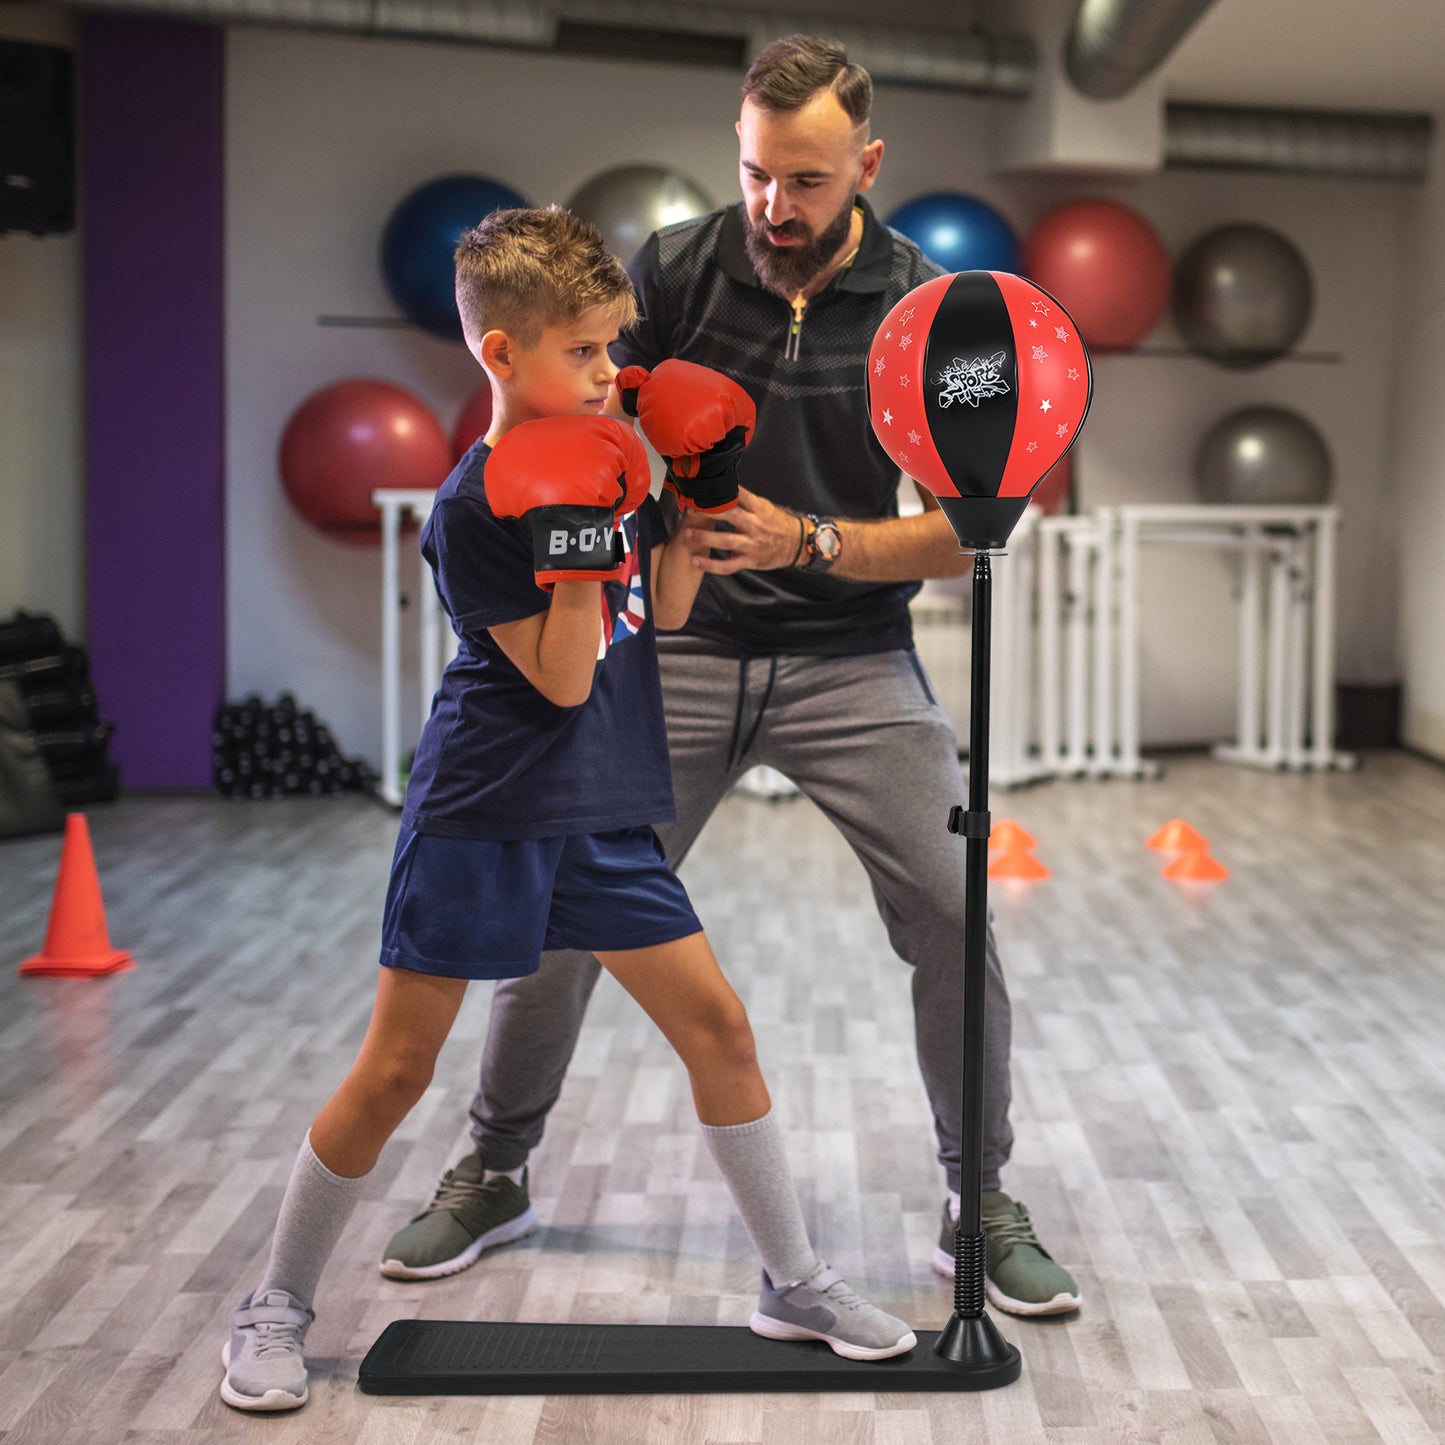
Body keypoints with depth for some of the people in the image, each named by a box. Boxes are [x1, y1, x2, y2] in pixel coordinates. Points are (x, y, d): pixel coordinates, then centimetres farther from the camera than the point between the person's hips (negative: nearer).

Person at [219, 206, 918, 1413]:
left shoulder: (609, 453, 6)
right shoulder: (472, 509, -15)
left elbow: (662, 613, 14)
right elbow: (562, 681, -17)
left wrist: (695, 514, 1)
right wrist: (576, 548, -28)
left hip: (605, 815, 6)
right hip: (484, 817, -6)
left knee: (717, 1023, 6)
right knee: (395, 1068, 0)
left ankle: (795, 1284, 20)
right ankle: (276, 1308, 19)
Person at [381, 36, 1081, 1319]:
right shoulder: (673, 269, -3)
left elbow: (958, 537, -7)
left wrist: (809, 541, -21)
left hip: (853, 659, -1)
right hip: (681, 647, 1)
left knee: (951, 916, -11)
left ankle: (982, 1207, 11)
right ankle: (494, 1174, 24)